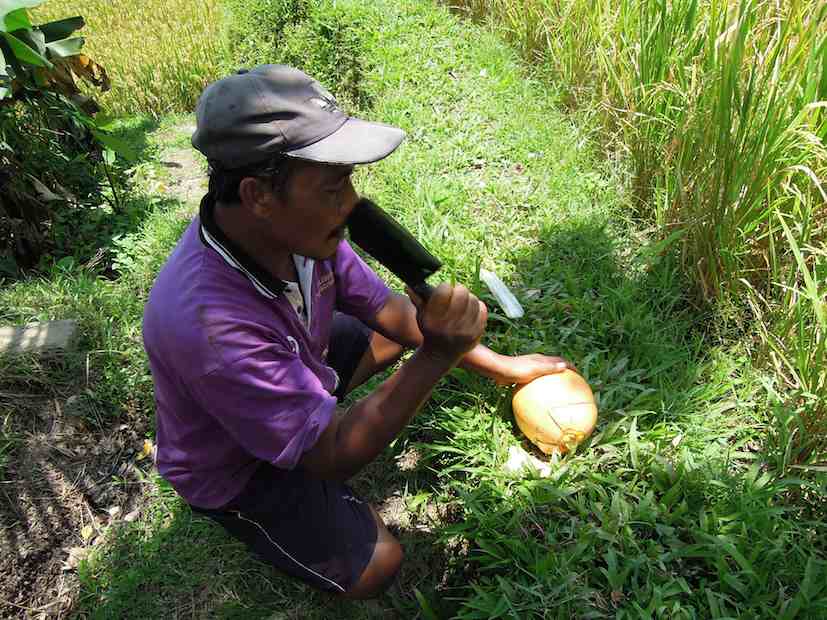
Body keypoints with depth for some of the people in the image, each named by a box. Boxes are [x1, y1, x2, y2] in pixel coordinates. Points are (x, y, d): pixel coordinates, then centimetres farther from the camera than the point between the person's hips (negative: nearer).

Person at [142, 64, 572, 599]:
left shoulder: (295, 226, -24)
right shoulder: (212, 325, -45)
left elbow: (386, 308, -9)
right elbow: (334, 457, -34)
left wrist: (498, 365, -5)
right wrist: (436, 357, -43)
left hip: (296, 371, 6)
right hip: (234, 469, -6)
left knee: (398, 328, 8)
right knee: (375, 569, -9)